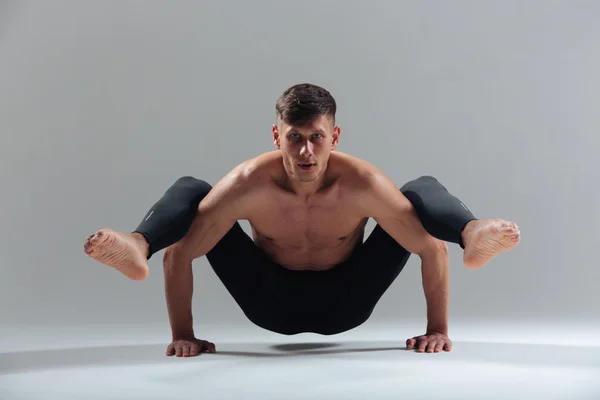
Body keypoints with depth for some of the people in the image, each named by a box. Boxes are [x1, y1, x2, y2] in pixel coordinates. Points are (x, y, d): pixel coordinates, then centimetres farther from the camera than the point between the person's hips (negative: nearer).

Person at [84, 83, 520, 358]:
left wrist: (438, 330, -22)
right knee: (188, 190, -19)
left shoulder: (363, 183, -29)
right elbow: (178, 255, -24)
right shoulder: (248, 183, -28)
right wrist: (183, 335, -22)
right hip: (271, 303, 0)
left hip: (345, 302, 0)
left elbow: (432, 250, -23)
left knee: (426, 189, -19)